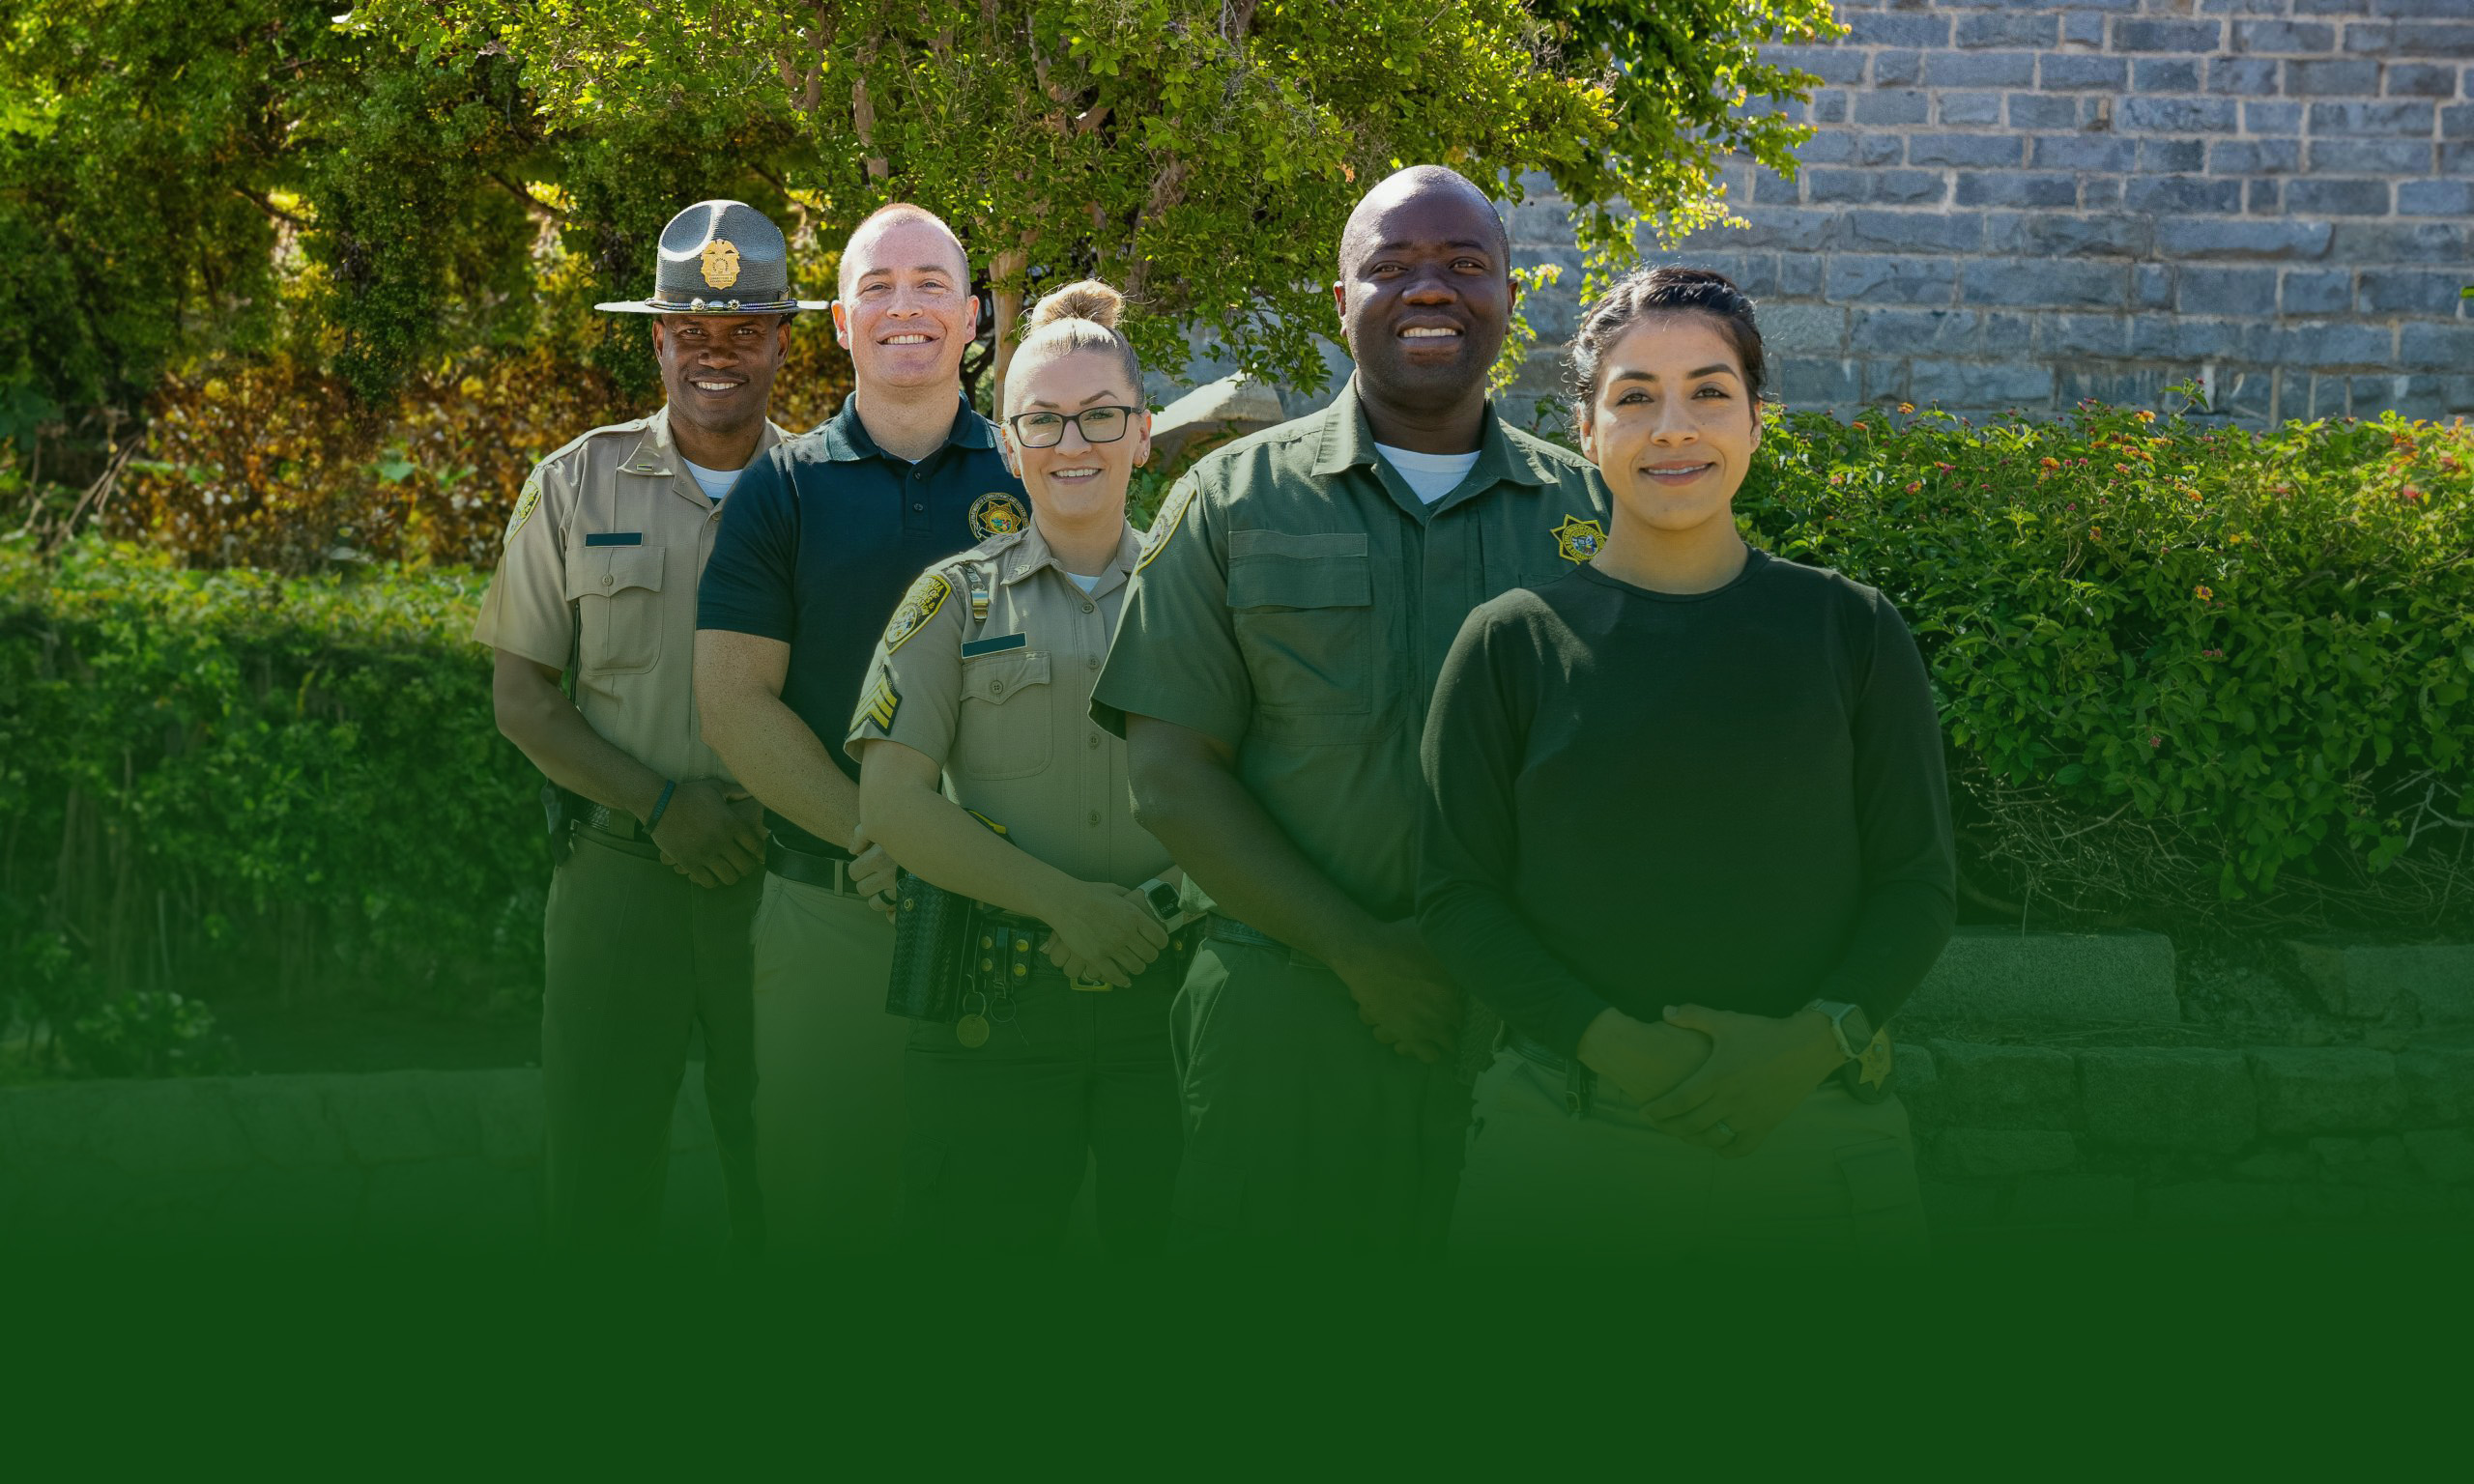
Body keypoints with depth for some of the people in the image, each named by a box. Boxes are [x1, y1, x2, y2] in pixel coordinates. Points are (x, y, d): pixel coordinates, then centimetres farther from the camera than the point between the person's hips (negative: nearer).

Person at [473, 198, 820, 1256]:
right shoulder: (576, 487, 5)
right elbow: (522, 697, 5)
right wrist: (661, 804, -9)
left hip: (788, 879, 0)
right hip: (620, 873, 0)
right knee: (595, 1173, 1)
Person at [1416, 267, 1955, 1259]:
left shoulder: (1851, 632, 5)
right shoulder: (1512, 644, 2)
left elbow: (1915, 882, 5)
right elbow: (1458, 892, 0)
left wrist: (1815, 1038, -11)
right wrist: (1608, 1041, -13)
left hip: (1812, 1131, 1)